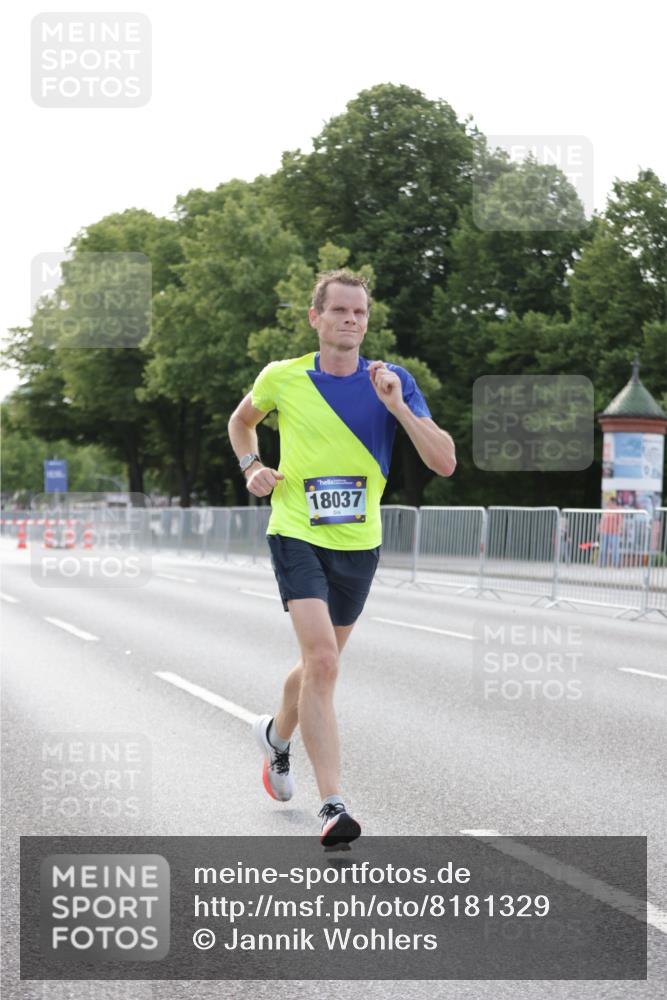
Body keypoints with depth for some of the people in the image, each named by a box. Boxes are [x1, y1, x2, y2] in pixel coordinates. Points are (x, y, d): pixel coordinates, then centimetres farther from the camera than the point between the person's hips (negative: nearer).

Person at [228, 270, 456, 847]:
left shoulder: (393, 382, -2)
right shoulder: (282, 378, -2)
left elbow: (445, 463, -10)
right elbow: (241, 421, 21)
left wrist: (398, 407, -20)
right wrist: (251, 466, 2)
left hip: (359, 542, 3)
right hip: (296, 534, -3)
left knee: (321, 664, 17)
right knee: (322, 660, -21)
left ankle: (278, 734, 50)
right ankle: (333, 804, -22)